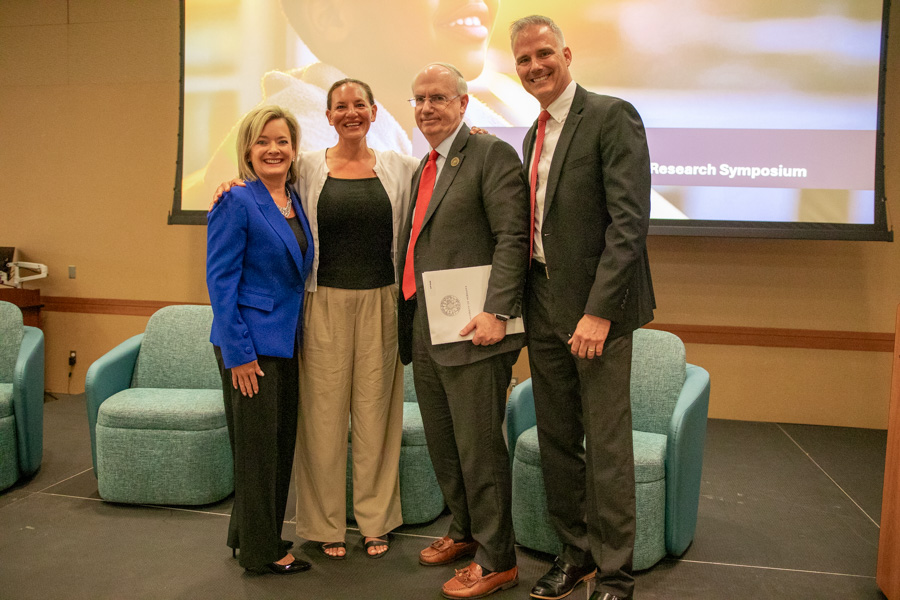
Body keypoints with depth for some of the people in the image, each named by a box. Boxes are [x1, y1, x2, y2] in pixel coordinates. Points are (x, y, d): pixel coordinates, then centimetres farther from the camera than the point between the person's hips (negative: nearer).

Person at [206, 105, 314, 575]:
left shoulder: (295, 202, 10)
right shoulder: (237, 203, -12)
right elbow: (220, 280, -15)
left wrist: (298, 333, 12)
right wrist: (238, 352, -18)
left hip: (288, 342, 8)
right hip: (250, 345, -8)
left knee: (281, 444, 15)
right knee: (257, 445, 3)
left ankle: (251, 536, 32)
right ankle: (259, 551, 18)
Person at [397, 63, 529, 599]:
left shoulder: (492, 154, -7)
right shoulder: (423, 168, 19)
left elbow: (513, 239, -16)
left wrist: (496, 312, -24)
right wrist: (408, 322, 17)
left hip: (471, 333, -8)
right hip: (424, 334, 9)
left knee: (479, 448, -1)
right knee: (442, 444, 18)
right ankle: (465, 531, 36)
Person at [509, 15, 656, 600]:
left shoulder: (612, 116, -8)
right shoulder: (534, 134, 16)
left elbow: (630, 219, -17)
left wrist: (598, 311, -22)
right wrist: (519, 305, 11)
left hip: (596, 307, -7)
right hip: (544, 304, 7)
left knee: (607, 446, 1)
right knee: (556, 439, 13)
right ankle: (576, 552, 29)